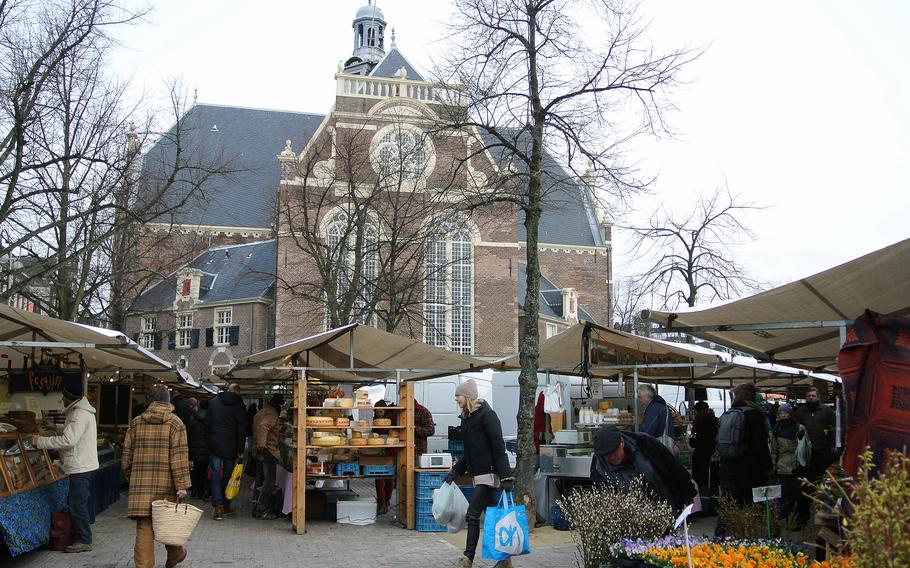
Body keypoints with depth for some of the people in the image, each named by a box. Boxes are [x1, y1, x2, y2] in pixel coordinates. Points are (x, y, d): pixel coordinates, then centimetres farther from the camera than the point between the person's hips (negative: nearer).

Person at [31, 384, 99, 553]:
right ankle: (82, 537, 24)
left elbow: (68, 440, -25)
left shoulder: (80, 414, -18)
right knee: (75, 503, 17)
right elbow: (70, 436, 20)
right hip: (82, 465, 11)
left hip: (81, 467, -11)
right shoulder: (81, 411, 16)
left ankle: (84, 541, -1)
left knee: (77, 505, -6)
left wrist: (40, 441, -18)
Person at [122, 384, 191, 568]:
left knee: (144, 526, 2)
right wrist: (182, 485, -12)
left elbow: (126, 455, 11)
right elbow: (179, 456, -11)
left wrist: (131, 477, 24)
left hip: (140, 483, 2)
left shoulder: (136, 423, 7)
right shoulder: (175, 423, -3)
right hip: (166, 484, -2)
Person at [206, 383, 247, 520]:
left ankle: (217, 506, -9)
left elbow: (207, 422, 8)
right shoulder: (239, 405, -4)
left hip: (214, 444, 1)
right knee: (227, 476, 11)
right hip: (230, 447, -1)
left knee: (215, 475, 0)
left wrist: (210, 439, 13)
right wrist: (240, 450, -1)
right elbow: (241, 430, -5)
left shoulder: (215, 401, 5)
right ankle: (225, 505, 18)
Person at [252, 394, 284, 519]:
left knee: (260, 480, 15)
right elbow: (263, 427, -30)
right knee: (269, 482, -5)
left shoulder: (260, 413, 17)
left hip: (257, 451, 10)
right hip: (268, 451, -10)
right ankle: (261, 510, -7)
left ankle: (257, 508, 19)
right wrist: (262, 444, -29)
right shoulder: (272, 414, -14)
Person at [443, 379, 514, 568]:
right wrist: (455, 471, 16)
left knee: (472, 515, -10)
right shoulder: (466, 418, 14)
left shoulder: (486, 415, -12)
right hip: (479, 474, 8)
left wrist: (506, 477, -20)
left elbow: (499, 448, -16)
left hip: (489, 473, -8)